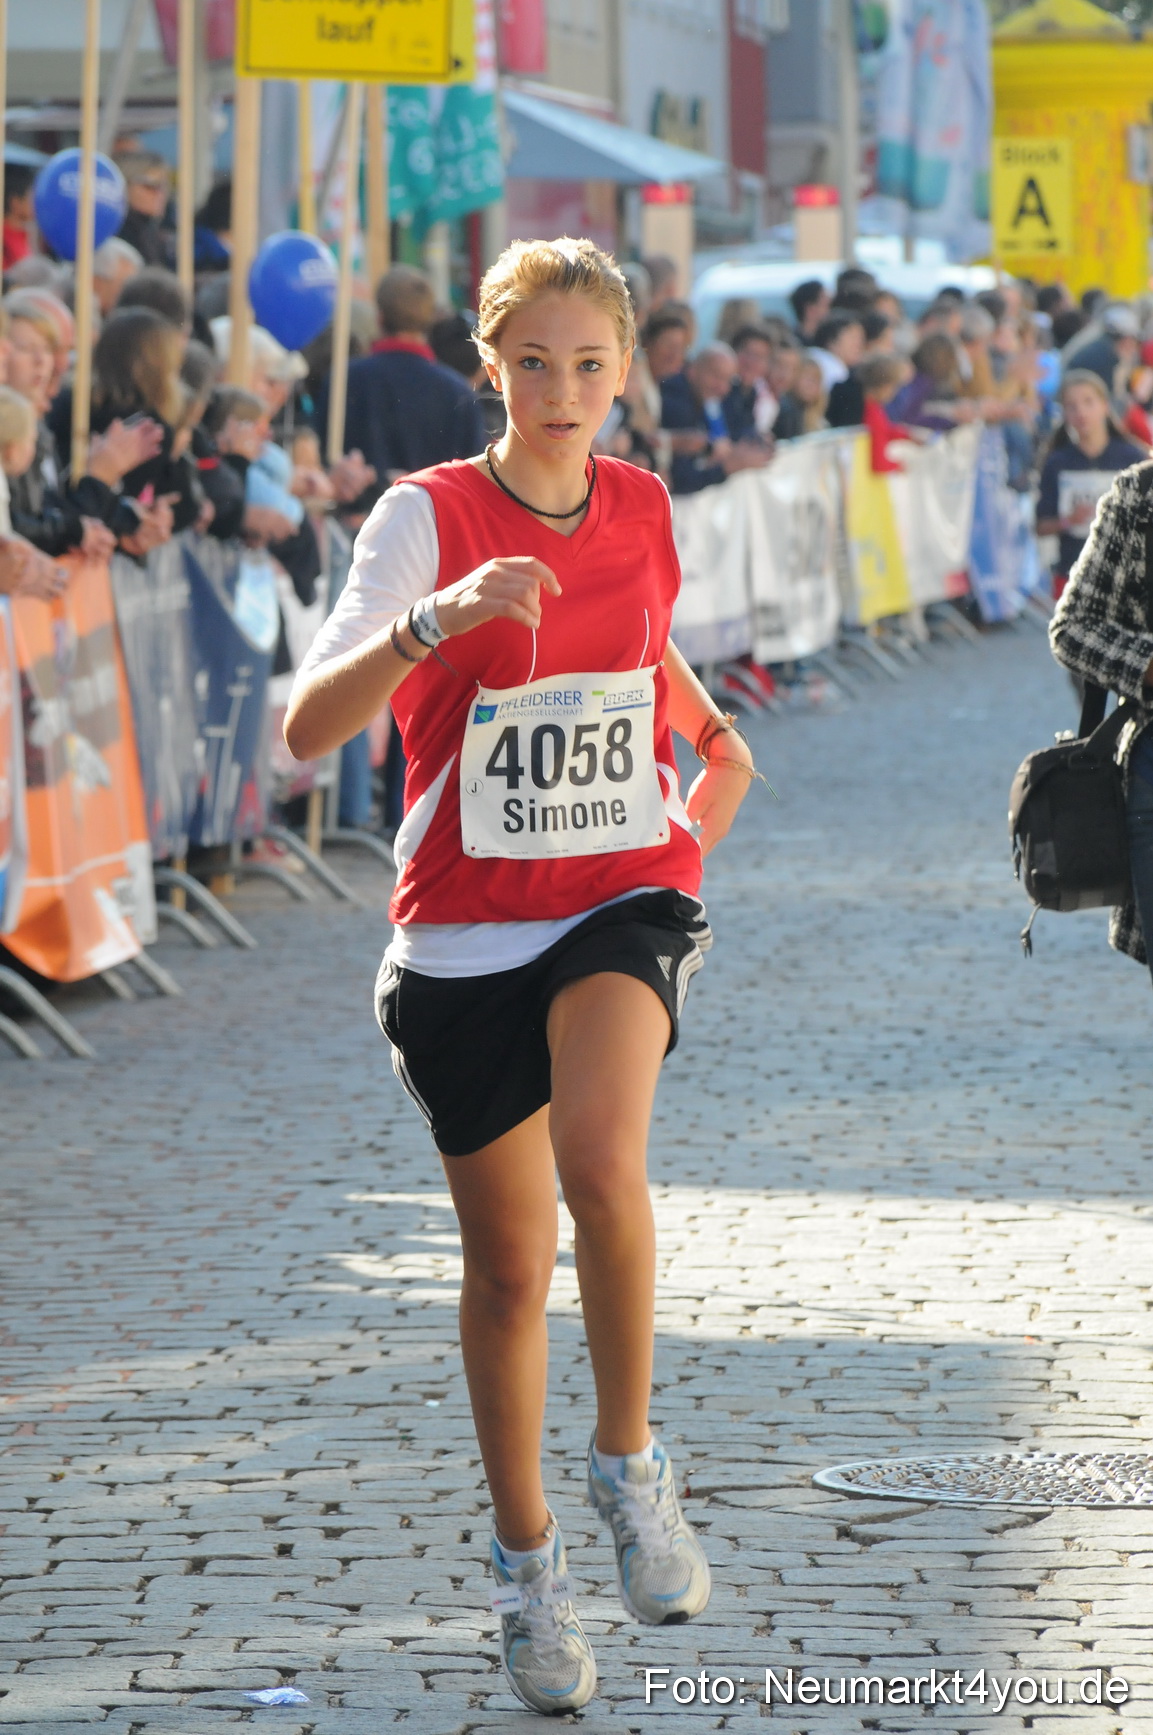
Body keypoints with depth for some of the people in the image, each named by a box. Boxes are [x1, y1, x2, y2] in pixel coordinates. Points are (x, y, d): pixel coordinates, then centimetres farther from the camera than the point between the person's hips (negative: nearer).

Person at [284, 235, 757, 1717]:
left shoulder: (644, 511, 3)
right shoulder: (428, 517, -10)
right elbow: (307, 724, -24)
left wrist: (707, 741, 15)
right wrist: (437, 620, -38)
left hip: (626, 898, 1)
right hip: (462, 932, -1)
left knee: (600, 1162, -28)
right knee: (509, 1264, 7)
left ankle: (630, 1464, -7)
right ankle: (525, 1564, 26)